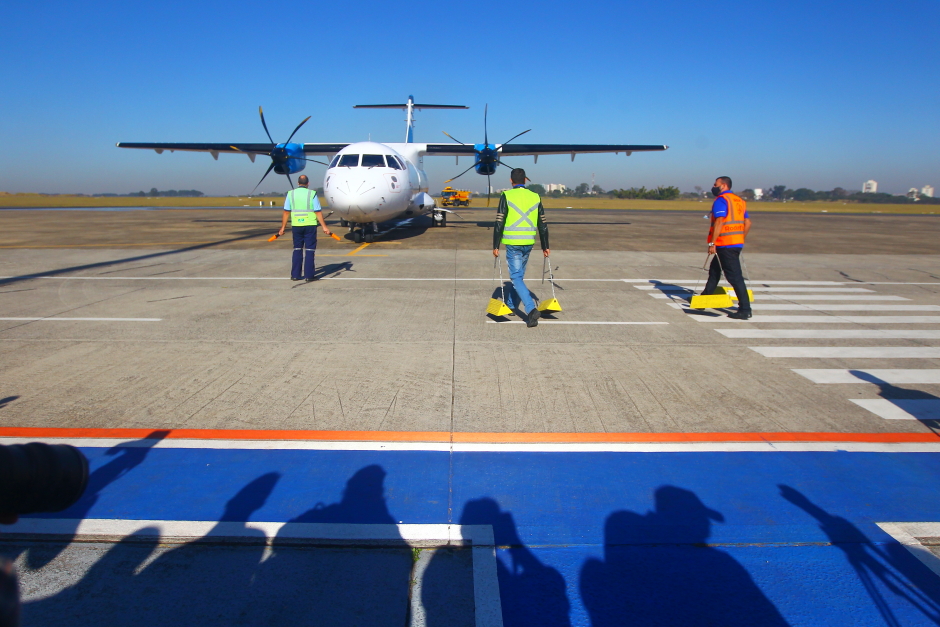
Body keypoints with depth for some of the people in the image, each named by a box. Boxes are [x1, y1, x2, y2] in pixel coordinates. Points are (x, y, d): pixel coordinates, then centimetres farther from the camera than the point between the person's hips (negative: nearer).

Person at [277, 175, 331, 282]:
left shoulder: (291, 194, 3)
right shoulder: (312, 194, -4)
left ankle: (295, 275, 15)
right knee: (310, 250, 3)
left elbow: (286, 212, 3)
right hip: (310, 225, -3)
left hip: (296, 226, 3)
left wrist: (283, 228, 9)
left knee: (297, 250, 13)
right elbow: (318, 213, -6)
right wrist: (324, 227, -1)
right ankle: (308, 275, 3)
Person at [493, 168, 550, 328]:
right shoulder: (535, 197, 8)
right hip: (529, 243, 5)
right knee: (517, 274, 21)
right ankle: (509, 305, 35)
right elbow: (542, 225, 9)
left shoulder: (506, 196, -5)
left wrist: (495, 246, -3)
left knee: (516, 277, -3)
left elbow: (499, 223, -9)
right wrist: (545, 247, 16)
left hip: (513, 243, -5)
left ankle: (531, 309, -20)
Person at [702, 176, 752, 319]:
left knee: (735, 276, -8)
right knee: (714, 270, 20)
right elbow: (747, 223, 17)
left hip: (725, 245, -9)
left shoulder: (721, 200, -10)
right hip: (737, 243, 9)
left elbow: (719, 222, -20)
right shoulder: (740, 200, 17)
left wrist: (712, 243, -19)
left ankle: (745, 310, -8)